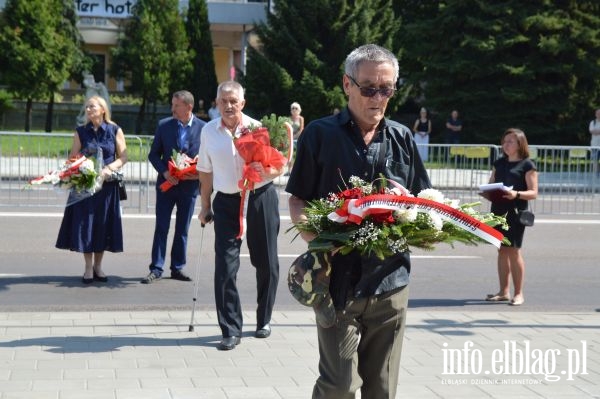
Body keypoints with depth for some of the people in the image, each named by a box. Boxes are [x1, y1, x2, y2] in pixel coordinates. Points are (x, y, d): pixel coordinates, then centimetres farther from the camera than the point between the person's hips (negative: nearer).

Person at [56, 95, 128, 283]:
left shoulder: (114, 130, 2)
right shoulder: (81, 132, 6)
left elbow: (123, 157, 1)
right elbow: (72, 158, 6)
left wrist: (108, 169, -15)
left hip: (107, 185, -1)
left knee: (103, 224, 3)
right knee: (85, 224, -1)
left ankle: (98, 266, 16)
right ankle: (88, 268, 8)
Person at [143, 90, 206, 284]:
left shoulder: (203, 128, -4)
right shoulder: (164, 125, 0)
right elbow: (154, 154, 4)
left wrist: (199, 172, -14)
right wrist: (164, 172, -12)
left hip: (189, 185, 0)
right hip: (166, 182, 0)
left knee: (182, 230, 9)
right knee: (161, 228, 1)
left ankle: (178, 268, 18)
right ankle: (156, 269, 6)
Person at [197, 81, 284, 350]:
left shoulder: (257, 128, -6)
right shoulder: (209, 131, 1)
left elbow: (279, 167, -2)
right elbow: (206, 171, 12)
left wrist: (264, 170, -24)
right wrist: (205, 205, 13)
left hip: (260, 198, -1)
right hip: (226, 202, 1)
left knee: (266, 263, 9)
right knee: (225, 266, -7)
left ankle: (263, 320, 29)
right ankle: (230, 330, 0)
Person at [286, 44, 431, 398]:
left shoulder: (402, 138, 9)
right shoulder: (320, 134, 0)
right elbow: (298, 202, 1)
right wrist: (314, 236, -19)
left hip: (391, 280, 3)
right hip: (338, 280, -3)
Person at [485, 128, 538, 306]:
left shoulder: (527, 165, -2)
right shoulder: (499, 163, 16)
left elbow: (533, 193, -6)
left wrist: (517, 194, -24)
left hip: (515, 211, -6)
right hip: (498, 209, 6)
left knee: (514, 250, -6)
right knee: (502, 250, 8)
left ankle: (518, 293, 1)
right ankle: (504, 291, 13)